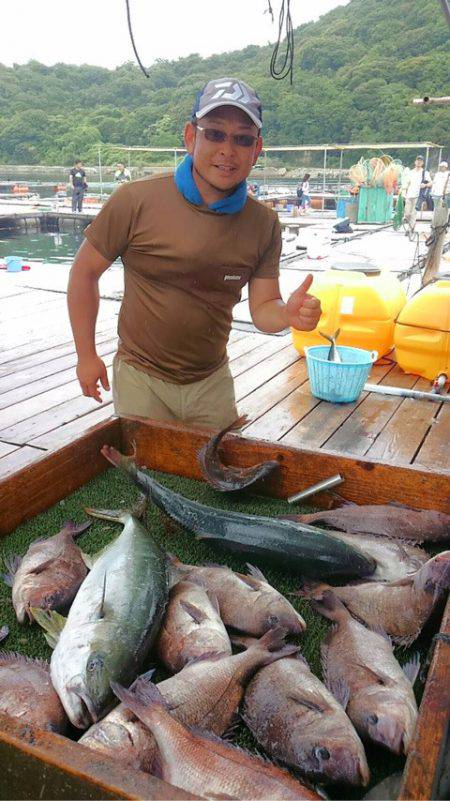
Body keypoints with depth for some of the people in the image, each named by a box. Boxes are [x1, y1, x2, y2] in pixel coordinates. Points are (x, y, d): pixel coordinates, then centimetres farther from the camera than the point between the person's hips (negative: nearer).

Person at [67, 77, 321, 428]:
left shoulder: (264, 224, -5)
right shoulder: (137, 200, -15)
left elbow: (262, 308, -3)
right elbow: (85, 271, -4)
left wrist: (288, 314, -27)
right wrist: (87, 355, -3)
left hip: (212, 382, 3)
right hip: (141, 378, -3)